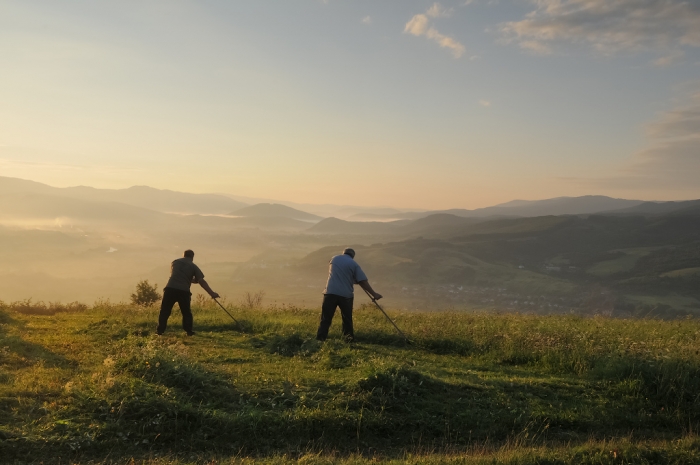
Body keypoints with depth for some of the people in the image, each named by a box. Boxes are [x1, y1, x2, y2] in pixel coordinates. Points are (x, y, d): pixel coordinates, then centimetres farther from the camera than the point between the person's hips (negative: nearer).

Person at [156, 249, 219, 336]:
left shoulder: (174, 262, 20)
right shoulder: (193, 266, 10)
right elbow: (201, 281, 3)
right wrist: (212, 293, 3)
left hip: (170, 289, 1)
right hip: (184, 291, -1)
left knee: (165, 311, 8)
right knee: (186, 312, 14)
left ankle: (160, 330, 4)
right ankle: (189, 331, 11)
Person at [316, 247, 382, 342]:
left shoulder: (334, 259, 14)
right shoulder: (353, 264, 3)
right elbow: (363, 281, -2)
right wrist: (374, 294, 1)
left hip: (330, 292, 1)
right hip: (346, 295, -1)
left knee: (326, 319, 1)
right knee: (347, 320, 12)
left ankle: (320, 339, -6)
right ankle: (349, 339, 14)